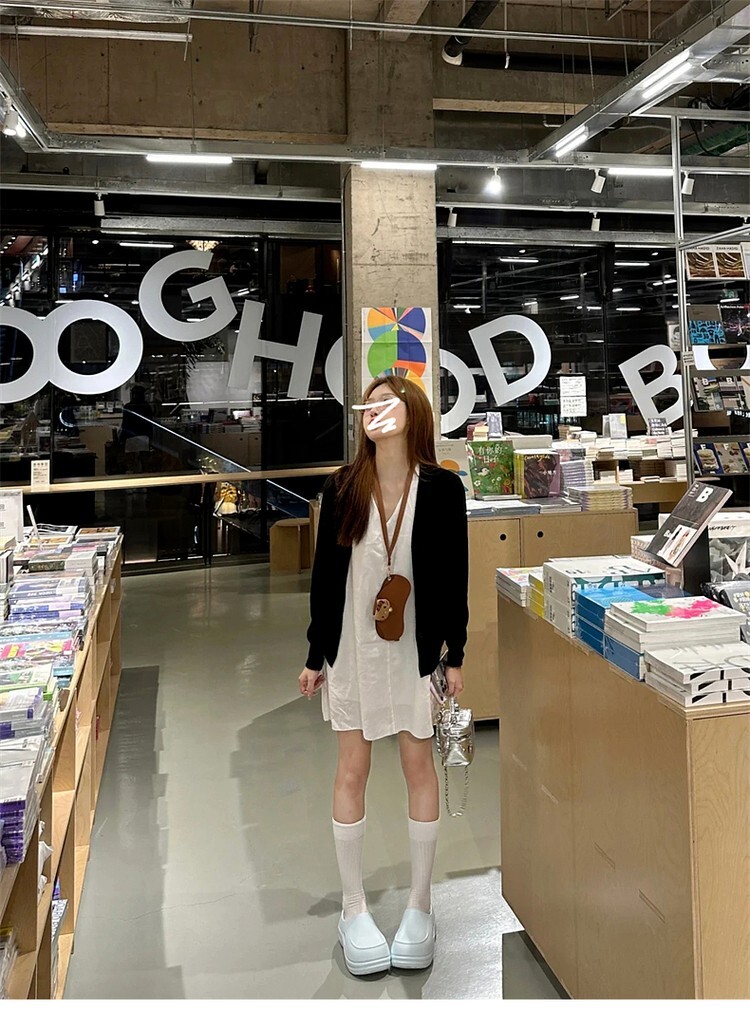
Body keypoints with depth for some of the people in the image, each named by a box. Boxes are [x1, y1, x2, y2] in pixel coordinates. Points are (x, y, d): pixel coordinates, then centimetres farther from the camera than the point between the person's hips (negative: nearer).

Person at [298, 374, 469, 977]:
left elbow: (454, 576, -3)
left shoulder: (441, 488, -7)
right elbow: (326, 572, 2)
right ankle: (354, 908, 25)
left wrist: (455, 654, -4)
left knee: (419, 764, 9)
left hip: (415, 645, -1)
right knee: (352, 770, 8)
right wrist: (316, 655, 4)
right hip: (353, 644, 2)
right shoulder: (343, 487, -3)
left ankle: (420, 904, 27)